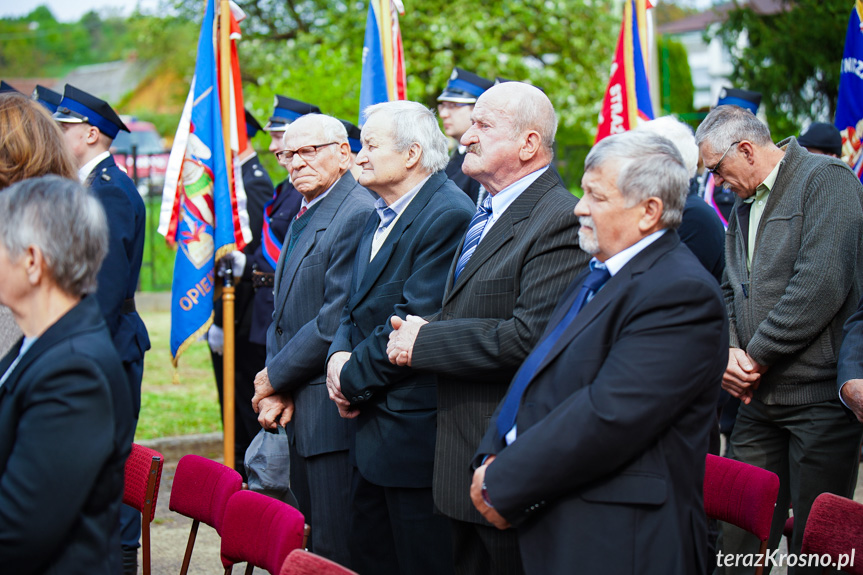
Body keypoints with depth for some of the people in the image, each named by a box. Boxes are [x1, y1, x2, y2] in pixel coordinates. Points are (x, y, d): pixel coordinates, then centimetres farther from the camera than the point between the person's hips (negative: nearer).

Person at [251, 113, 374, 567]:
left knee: (337, 551, -6)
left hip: (332, 411, -10)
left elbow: (337, 321, -20)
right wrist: (275, 388, 3)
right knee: (312, 542, 16)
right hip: (297, 413, 10)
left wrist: (276, 377, -10)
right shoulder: (302, 219, 18)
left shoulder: (358, 215, -15)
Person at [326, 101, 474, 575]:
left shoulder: (448, 215, -17)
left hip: (415, 428, -10)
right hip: (372, 428, 10)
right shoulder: (380, 217, 16)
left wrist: (354, 377, -11)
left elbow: (415, 321, -21)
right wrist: (340, 354, -3)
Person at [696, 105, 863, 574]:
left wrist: (756, 357, -13)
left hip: (818, 395, -7)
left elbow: (822, 286, -20)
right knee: (739, 536, 6)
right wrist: (729, 350, -2)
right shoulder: (744, 205, 18)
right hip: (759, 396, 8)